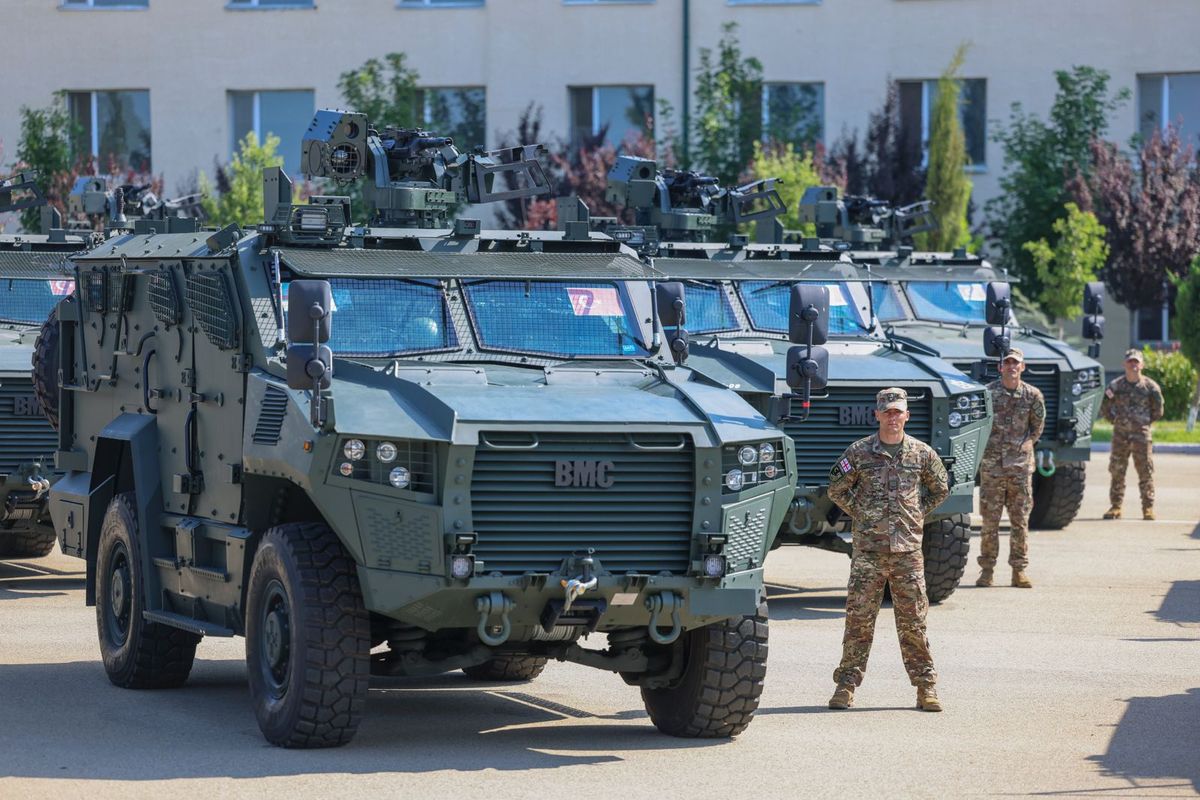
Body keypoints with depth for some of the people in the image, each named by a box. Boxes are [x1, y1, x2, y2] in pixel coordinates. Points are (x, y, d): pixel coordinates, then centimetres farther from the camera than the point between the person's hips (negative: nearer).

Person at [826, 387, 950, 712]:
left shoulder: (922, 453, 5)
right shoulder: (859, 452, 1)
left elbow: (940, 489, 20)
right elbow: (836, 489, 11)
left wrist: (917, 513, 9)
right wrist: (859, 514, 3)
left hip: (908, 548, 1)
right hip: (868, 548, -1)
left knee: (913, 620, 3)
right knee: (859, 618, -2)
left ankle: (925, 686, 10)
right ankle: (846, 685, 4)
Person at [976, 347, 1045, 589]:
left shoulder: (1033, 395, 3)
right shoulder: (988, 392, -2)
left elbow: (1038, 425, 14)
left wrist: (1026, 443, 7)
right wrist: (987, 445, 3)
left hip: (1021, 464, 1)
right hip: (992, 464, -1)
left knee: (1020, 520, 3)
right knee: (990, 519, 0)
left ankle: (1019, 569, 9)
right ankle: (987, 569, 6)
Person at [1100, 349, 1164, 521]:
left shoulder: (1150, 386, 0)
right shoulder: (1115, 385, 4)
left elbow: (1158, 411, 8)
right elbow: (1105, 409, 12)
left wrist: (1145, 421, 6)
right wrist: (1116, 420, 7)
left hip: (1141, 435, -2)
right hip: (1120, 434, 2)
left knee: (1145, 471, -1)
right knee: (1117, 471, 3)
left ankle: (1148, 508, 4)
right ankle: (1115, 506, 9)